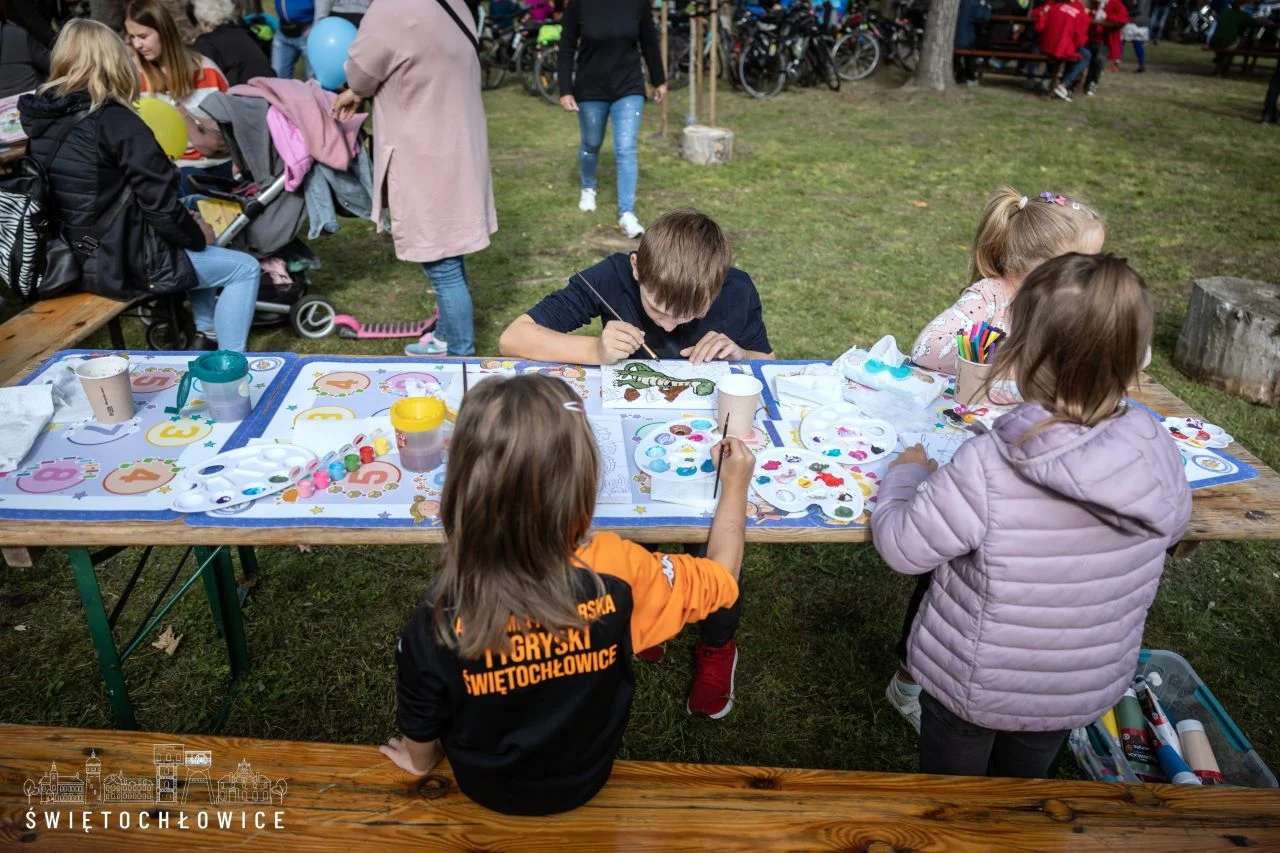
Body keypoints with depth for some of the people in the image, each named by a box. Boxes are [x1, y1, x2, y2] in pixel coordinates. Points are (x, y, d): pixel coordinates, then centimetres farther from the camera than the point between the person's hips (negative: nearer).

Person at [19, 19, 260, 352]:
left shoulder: (42, 118, 4)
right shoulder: (115, 122, -19)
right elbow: (161, 206, -20)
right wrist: (197, 235, 0)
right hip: (123, 263, -9)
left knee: (194, 247, 30)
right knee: (245, 269, 2)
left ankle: (206, 334, 33)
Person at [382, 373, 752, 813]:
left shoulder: (438, 621, -34)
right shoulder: (619, 573, -34)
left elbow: (420, 735, -14)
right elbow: (721, 578, -13)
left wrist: (421, 762, 11)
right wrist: (735, 486, 3)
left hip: (486, 789, 0)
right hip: (585, 782, 1)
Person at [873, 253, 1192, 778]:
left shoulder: (984, 469, -37)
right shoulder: (1158, 455, -21)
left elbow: (901, 547, -23)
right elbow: (1170, 528, 1)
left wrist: (904, 474, -5)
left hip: (971, 686, -4)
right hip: (1087, 692, 4)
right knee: (1024, 784, 33)